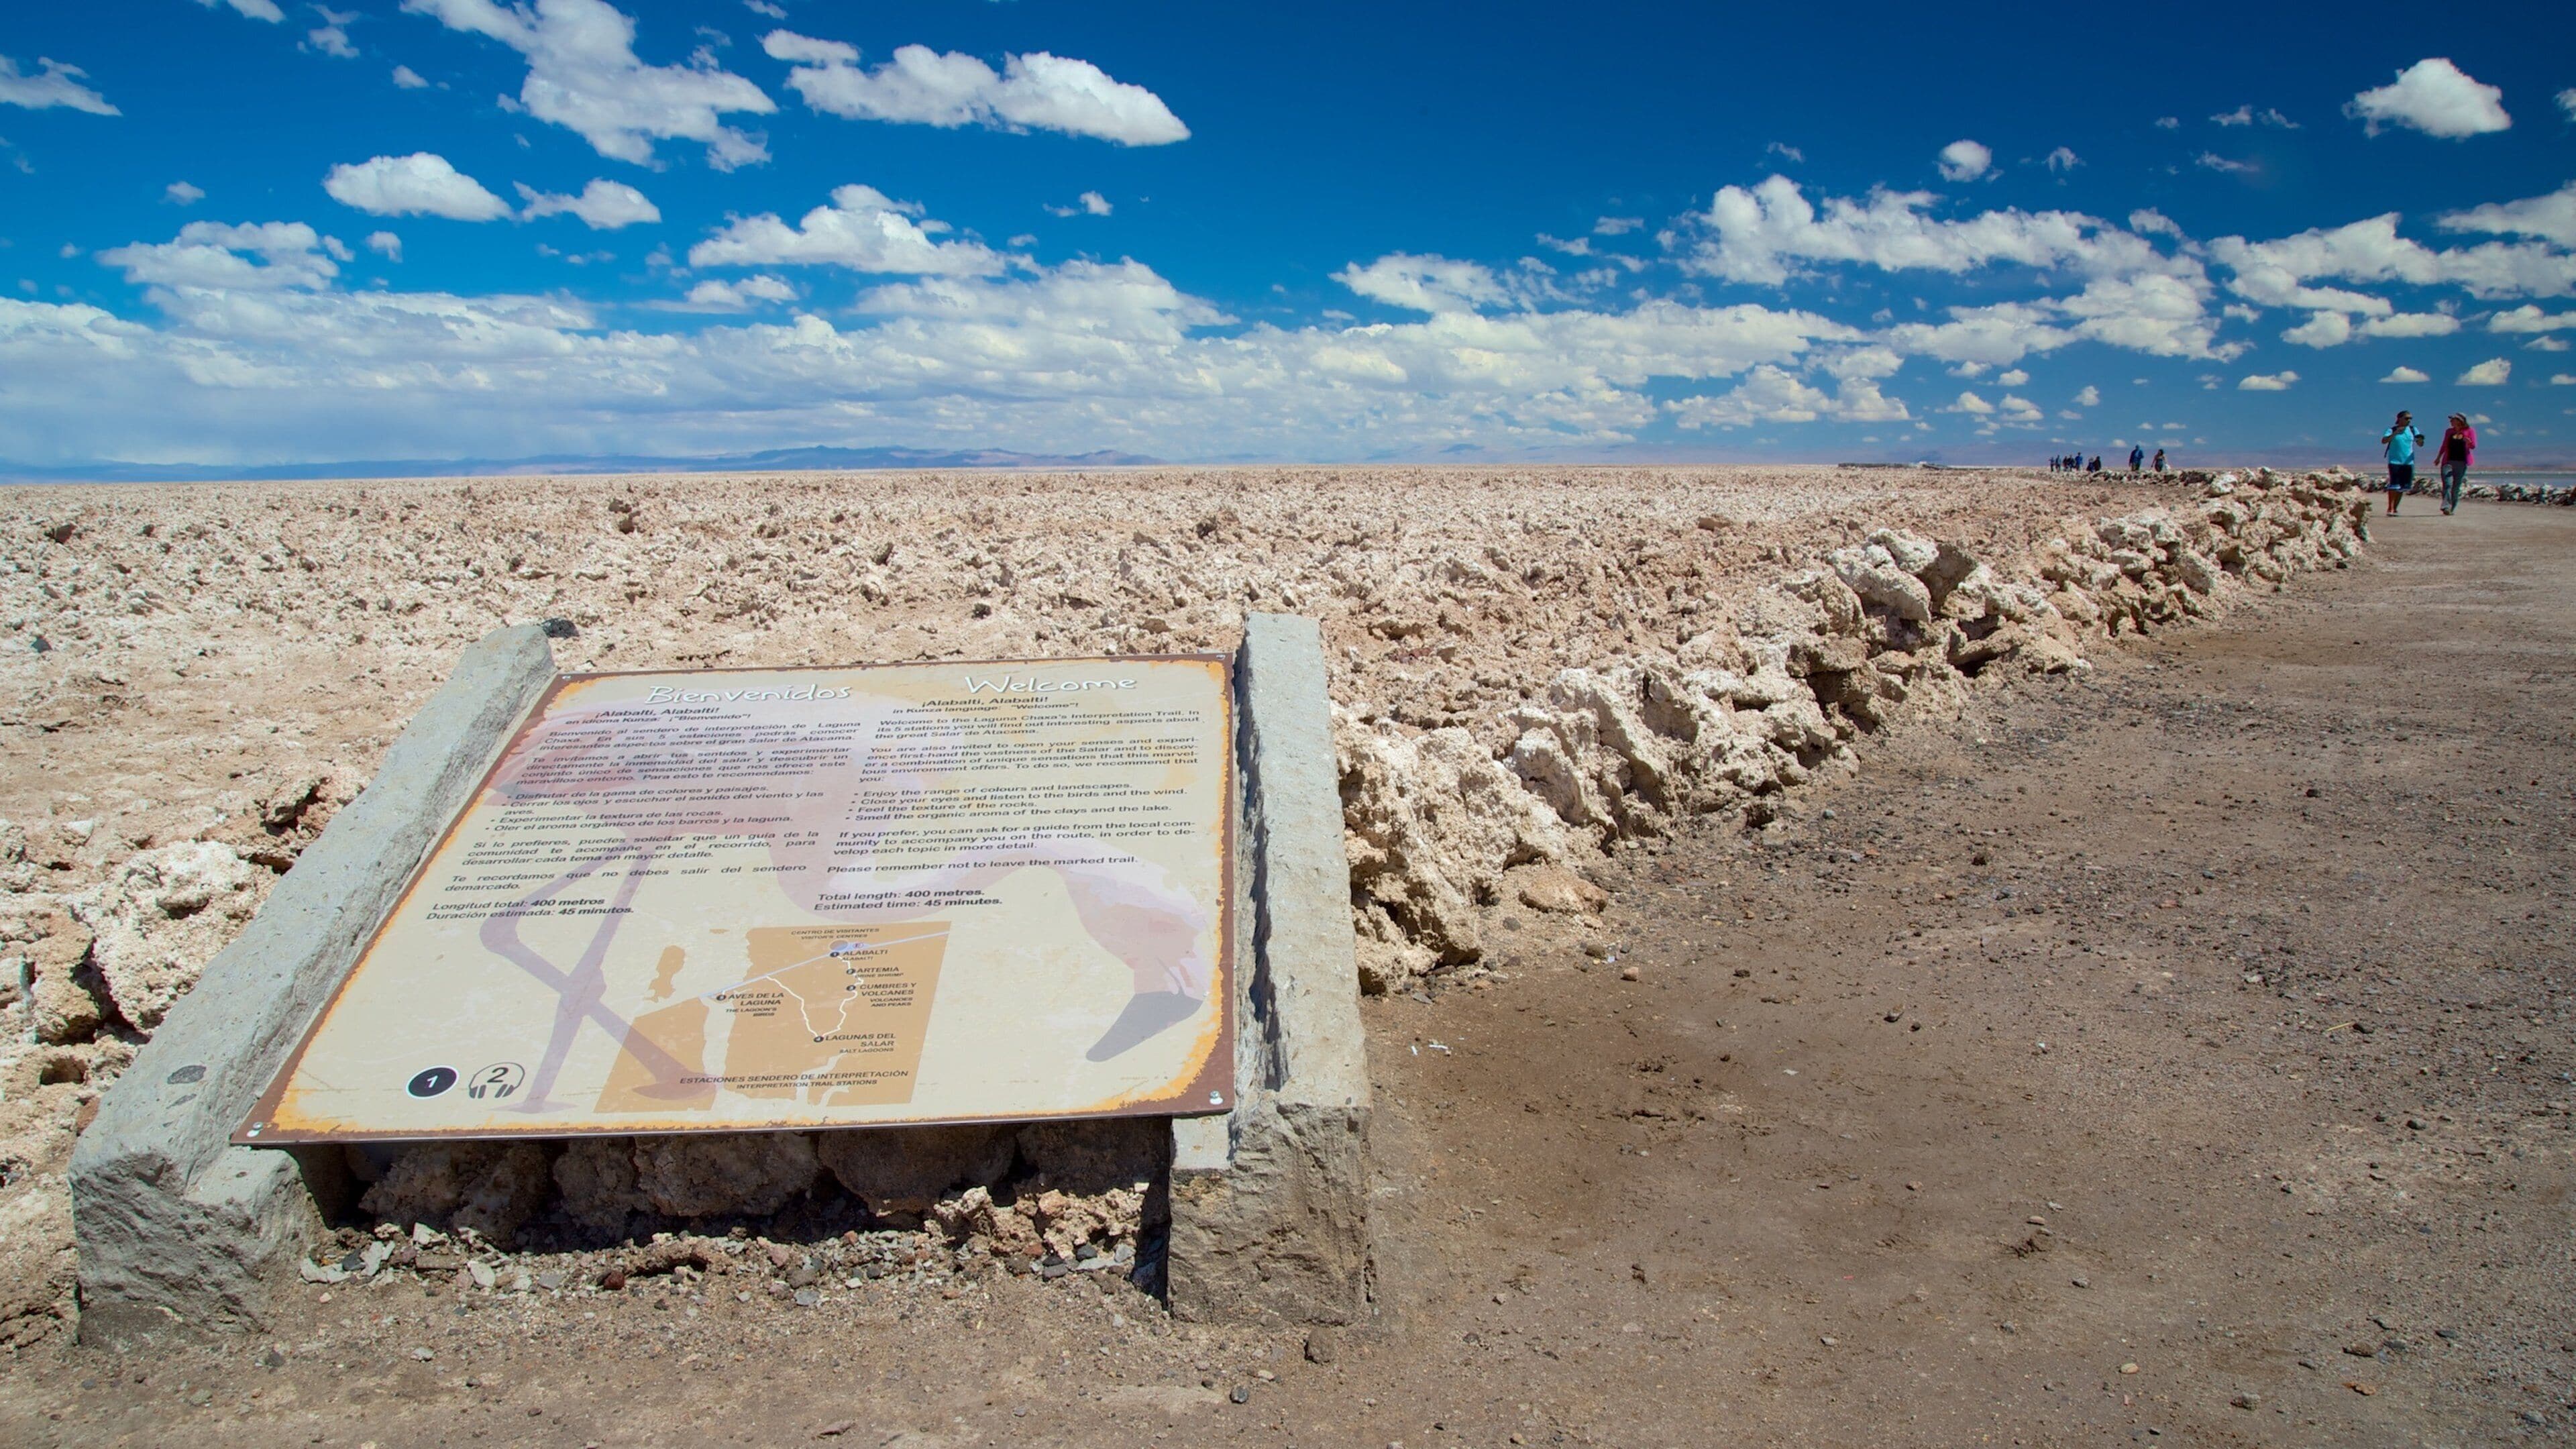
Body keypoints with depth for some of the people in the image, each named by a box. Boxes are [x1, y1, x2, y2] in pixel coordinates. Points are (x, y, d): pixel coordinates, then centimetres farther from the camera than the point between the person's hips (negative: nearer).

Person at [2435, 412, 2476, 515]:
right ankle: (2446, 507, -22)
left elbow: (2473, 446, -4)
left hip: (2461, 462, -2)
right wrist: (2438, 458, 17)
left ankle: (2452, 509, 9)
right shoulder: (2449, 431, 13)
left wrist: (2469, 442, -26)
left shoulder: (2470, 431, 4)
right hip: (2448, 461, 2)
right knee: (2447, 484, -14)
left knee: (2456, 487, 1)